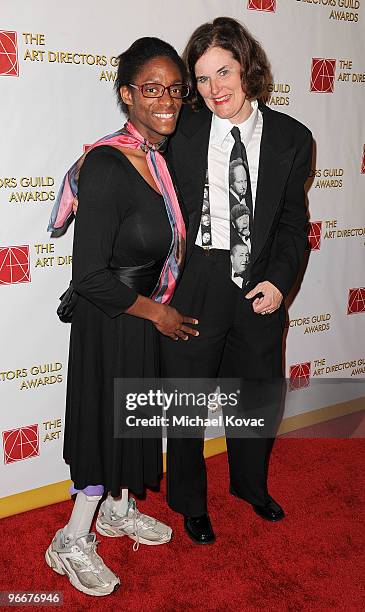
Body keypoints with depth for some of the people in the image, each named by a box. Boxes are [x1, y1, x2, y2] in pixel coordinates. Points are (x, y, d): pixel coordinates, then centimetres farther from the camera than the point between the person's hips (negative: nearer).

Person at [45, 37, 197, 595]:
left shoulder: (165, 157, 0)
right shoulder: (107, 167, -26)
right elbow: (89, 277, -25)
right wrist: (155, 311, -15)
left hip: (148, 313, 8)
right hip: (111, 321, -8)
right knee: (108, 421, 6)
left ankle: (118, 510, 45)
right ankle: (73, 542, 28)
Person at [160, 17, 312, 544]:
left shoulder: (292, 138, 0)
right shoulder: (182, 129, -5)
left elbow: (293, 220, 5)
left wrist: (279, 280, -7)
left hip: (260, 287, 3)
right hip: (193, 284, -2)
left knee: (261, 393, 19)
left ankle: (252, 484, 48)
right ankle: (190, 503, 37)